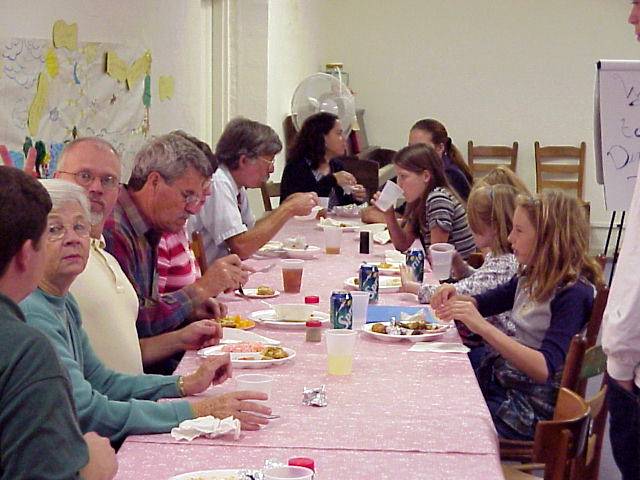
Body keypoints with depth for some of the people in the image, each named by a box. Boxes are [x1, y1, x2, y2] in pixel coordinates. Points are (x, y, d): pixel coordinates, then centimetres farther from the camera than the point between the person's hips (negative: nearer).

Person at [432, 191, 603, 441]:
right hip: (501, 381, 8)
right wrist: (455, 299, -1)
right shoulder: (531, 278, 7)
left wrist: (483, 327, -35)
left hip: (531, 409, -8)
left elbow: (544, 368, -29)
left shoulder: (573, 293, -18)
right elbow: (483, 303, 23)